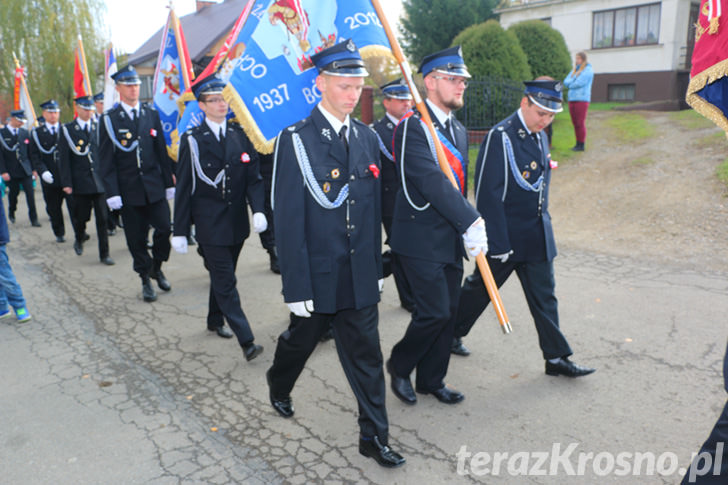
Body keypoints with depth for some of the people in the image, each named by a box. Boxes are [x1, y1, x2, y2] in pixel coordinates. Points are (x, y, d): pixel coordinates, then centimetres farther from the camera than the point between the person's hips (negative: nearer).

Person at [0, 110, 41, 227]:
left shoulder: (25, 133, 7)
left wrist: (33, 169, 6)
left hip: (25, 170, 2)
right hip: (11, 172, -2)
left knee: (30, 194, -4)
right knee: (13, 192, 10)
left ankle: (34, 219, 0)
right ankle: (11, 213, 36)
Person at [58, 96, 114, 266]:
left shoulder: (97, 128, 9)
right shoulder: (67, 130, 1)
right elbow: (64, 159, -2)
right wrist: (67, 183, -8)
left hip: (99, 180, 2)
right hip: (80, 183, -2)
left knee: (102, 218, 0)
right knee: (81, 216, 7)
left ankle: (104, 254, 7)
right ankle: (79, 239, 39)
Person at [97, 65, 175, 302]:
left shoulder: (152, 114, 8)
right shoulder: (109, 119, -1)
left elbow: (162, 152, 10)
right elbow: (106, 160, -3)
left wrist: (168, 183, 7)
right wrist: (112, 192, -10)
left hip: (154, 186, 2)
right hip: (129, 190, -2)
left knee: (164, 228, -4)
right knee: (136, 238, 4)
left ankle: (156, 268, 23)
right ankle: (146, 280, 21)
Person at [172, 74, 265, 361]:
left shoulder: (240, 135, 5)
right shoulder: (192, 140, -4)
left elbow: (254, 178, 3)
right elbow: (184, 188, -4)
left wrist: (258, 210, -14)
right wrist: (180, 231, -5)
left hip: (237, 222, 4)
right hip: (210, 225, -4)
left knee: (222, 276, 19)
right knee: (225, 283, -5)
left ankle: (215, 320, 40)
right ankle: (246, 340, -4)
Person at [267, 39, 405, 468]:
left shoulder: (368, 138, 3)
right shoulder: (296, 140, -13)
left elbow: (374, 210, 7)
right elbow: (289, 220, -15)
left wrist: (377, 267, 9)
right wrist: (297, 287, -15)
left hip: (360, 277, 4)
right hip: (318, 276, -3)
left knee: (367, 357, 8)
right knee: (301, 341, 20)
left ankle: (374, 437, 23)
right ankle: (279, 388, 51)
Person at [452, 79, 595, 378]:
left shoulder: (539, 136, 10)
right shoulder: (500, 136, -17)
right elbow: (488, 194, -20)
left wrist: (543, 218, 16)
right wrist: (498, 243, -21)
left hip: (538, 236, 7)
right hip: (505, 235, -7)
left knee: (544, 297, 11)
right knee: (480, 289, 10)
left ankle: (556, 357, 20)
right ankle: (450, 334, 32)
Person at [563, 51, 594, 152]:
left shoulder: (588, 70, -5)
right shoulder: (574, 70, 19)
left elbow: (579, 83, -16)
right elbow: (566, 82, 9)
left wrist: (570, 84, 1)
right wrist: (573, 81, -10)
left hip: (582, 99, -7)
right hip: (572, 99, 7)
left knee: (580, 123, -8)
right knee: (575, 123, 8)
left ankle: (581, 145, -4)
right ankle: (577, 143, 15)